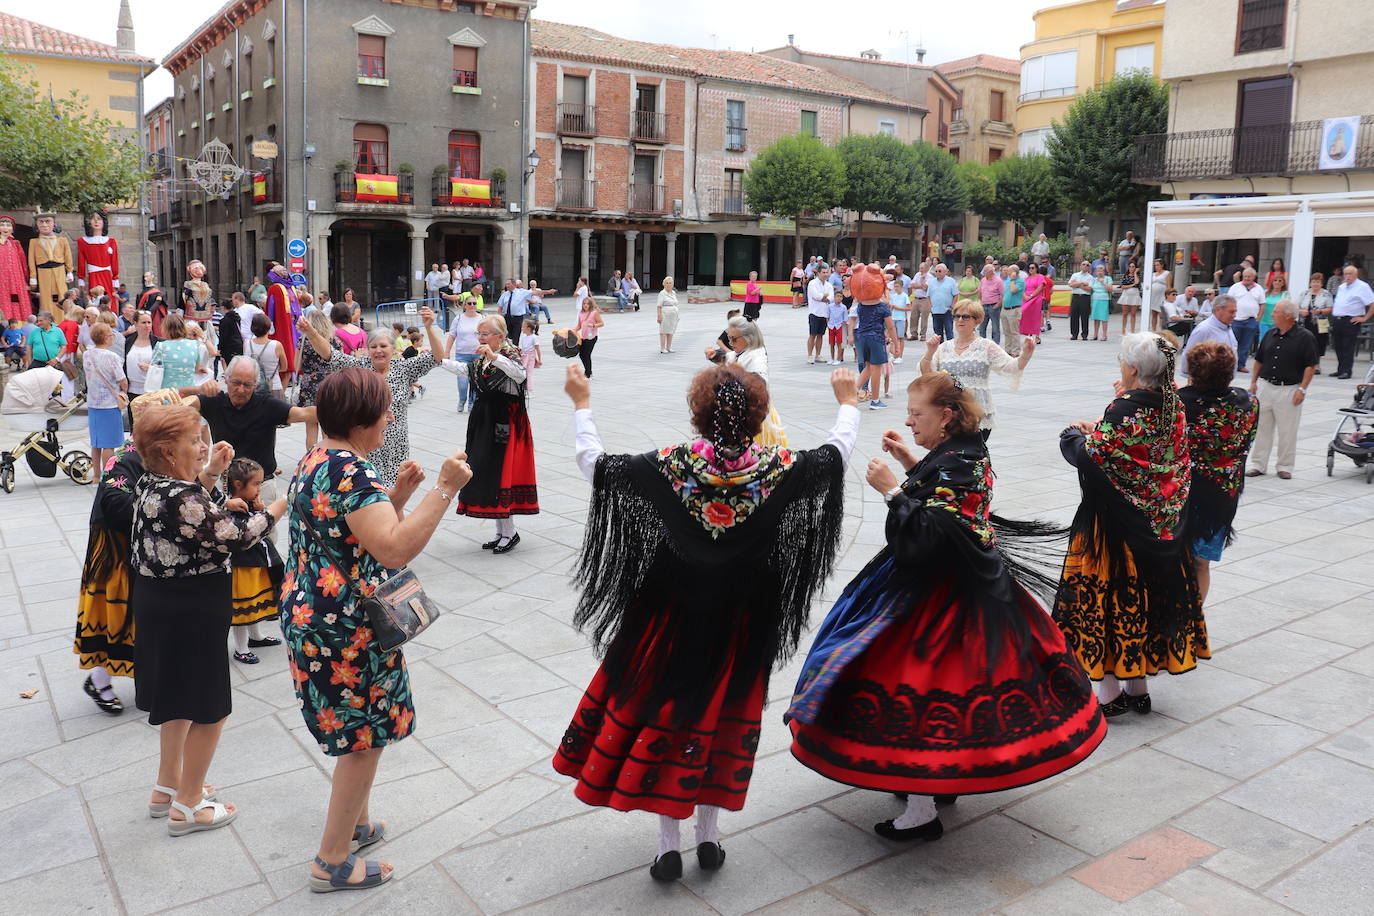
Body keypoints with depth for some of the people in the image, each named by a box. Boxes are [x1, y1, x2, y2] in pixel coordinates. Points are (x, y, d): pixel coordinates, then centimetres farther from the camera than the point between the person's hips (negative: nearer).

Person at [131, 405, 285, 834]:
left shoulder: (149, 485, 2)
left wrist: (208, 473, 11)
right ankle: (186, 807, 17)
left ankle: (168, 786, 40)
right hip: (191, 614, -10)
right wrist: (283, 504, -12)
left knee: (180, 697, 25)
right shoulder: (182, 499, -27)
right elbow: (237, 535, -22)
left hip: (159, 602, 10)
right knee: (208, 710, 5)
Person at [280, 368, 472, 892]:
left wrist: (398, 496, 5)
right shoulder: (353, 473, -24)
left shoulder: (316, 461, 9)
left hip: (310, 613, 10)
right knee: (365, 737, 5)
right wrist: (445, 489, -32)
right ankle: (333, 862, 18)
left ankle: (355, 824, 42)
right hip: (346, 629, -10)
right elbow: (395, 551, -35)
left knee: (360, 730, 25)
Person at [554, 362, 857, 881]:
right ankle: (708, 837, 29)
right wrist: (848, 401, 20)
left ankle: (669, 846, 19)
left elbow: (593, 464, -9)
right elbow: (838, 453, 2)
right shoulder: (777, 468, -15)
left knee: (665, 710, 12)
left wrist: (581, 404, 4)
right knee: (721, 716, 16)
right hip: (742, 619, 2)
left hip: (674, 614, -1)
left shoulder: (671, 465, -19)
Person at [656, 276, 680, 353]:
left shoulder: (674, 293, 15)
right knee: (664, 331, -4)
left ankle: (669, 347, 13)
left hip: (673, 315, 7)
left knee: (671, 332, 8)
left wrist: (677, 314, 16)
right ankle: (662, 348, -3)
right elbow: (659, 306, -10)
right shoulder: (662, 293, -6)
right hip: (665, 314, -7)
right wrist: (659, 315, -18)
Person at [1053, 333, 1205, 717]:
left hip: (1117, 526, -8)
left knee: (1107, 598, 3)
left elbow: (1087, 455, -20)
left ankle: (1110, 693, 11)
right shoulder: (1173, 406, 3)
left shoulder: (1125, 411, -21)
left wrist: (1073, 433, -1)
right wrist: (1097, 429, 12)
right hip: (1161, 525, 8)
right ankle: (1138, 688, 28)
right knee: (1146, 596, 16)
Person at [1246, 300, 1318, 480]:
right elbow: (1259, 360, 16)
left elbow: (1311, 365, -9)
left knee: (1287, 431, 3)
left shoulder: (1305, 337, -8)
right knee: (1261, 427, 7)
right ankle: (1258, 465, 15)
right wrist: (1253, 382, 8)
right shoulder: (1270, 335, 8)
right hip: (1265, 386, 5)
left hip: (1289, 390, -5)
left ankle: (1285, 467, 14)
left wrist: (1302, 389, -14)